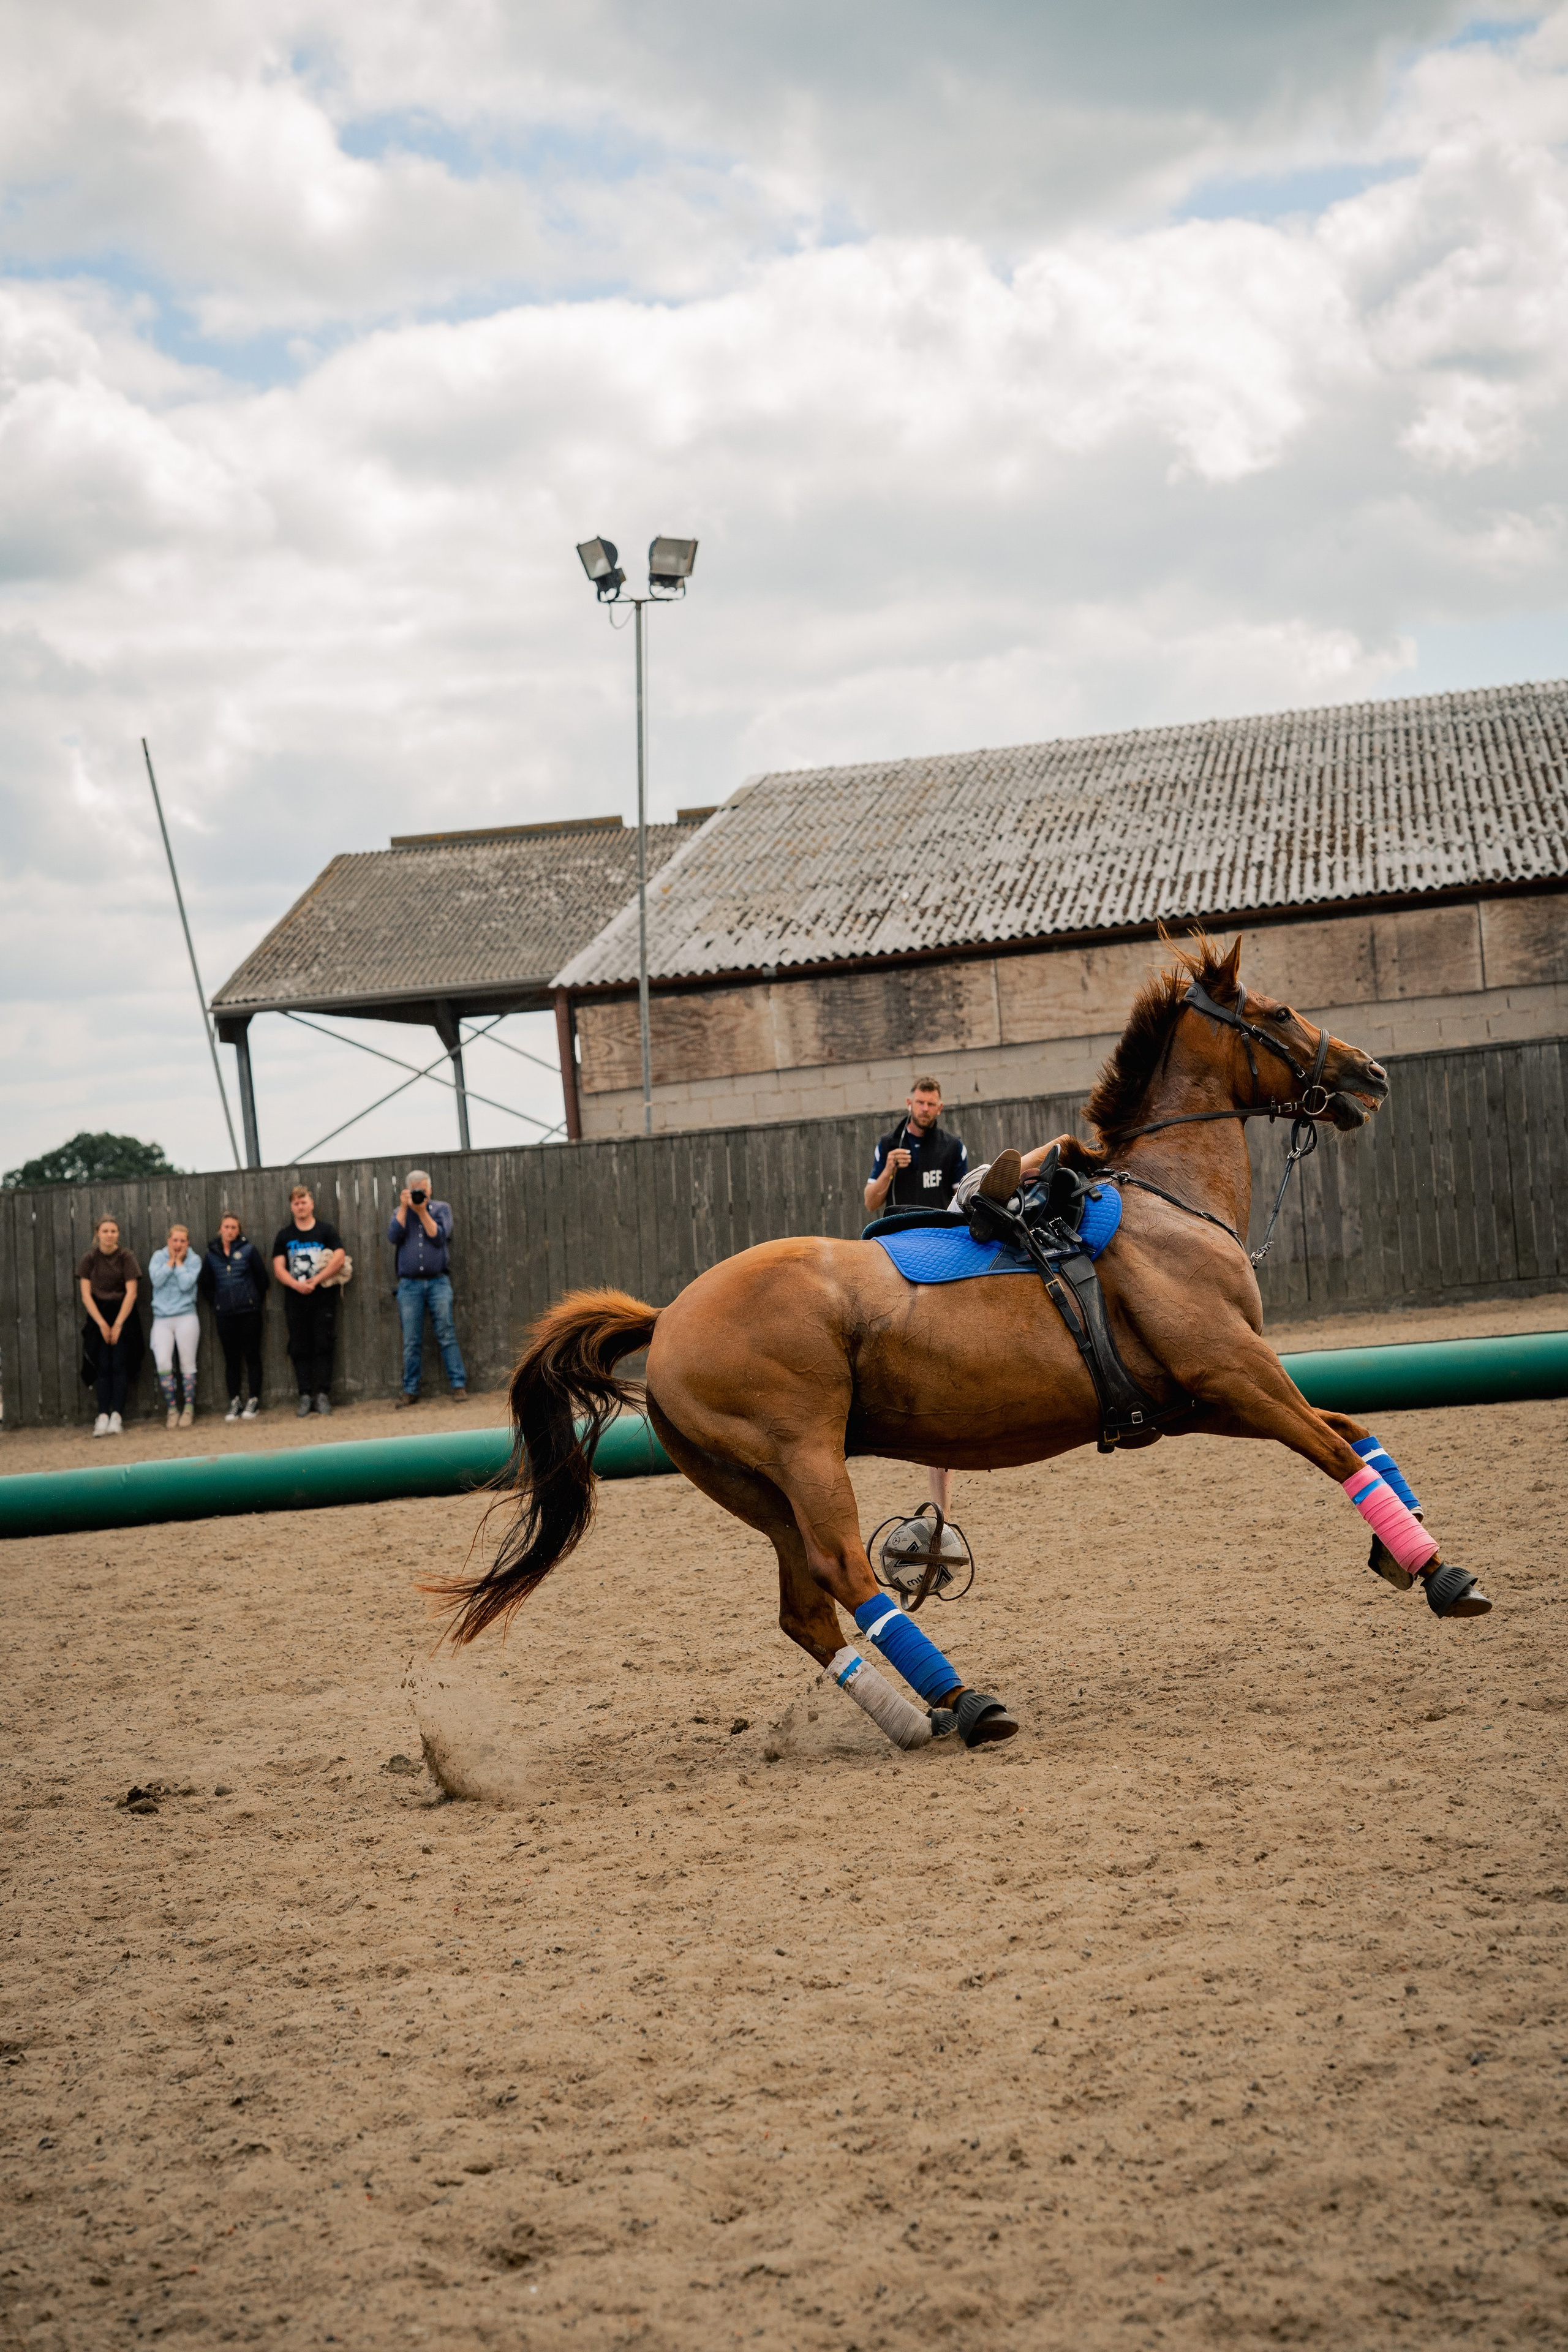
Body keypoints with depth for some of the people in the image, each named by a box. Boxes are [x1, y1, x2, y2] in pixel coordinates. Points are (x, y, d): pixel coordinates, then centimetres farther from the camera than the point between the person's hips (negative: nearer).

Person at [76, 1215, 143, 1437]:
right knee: (103, 1367, -4)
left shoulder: (125, 1257, -4)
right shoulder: (90, 1259, 0)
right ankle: (103, 1417, -9)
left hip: (123, 1315, -1)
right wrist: (102, 1324, -8)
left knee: (119, 1366, -8)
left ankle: (116, 1417, -13)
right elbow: (86, 1295, -2)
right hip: (98, 1317, 1)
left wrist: (118, 1324, -10)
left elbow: (131, 1292, -7)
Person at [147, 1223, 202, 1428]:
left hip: (186, 1317, -1)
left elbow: (186, 1284, -12)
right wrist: (171, 1261, -6)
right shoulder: (159, 1257, 7)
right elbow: (156, 1280, -9)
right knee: (163, 1363, -12)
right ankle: (172, 1409, -2)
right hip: (162, 1319, 1)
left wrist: (179, 1262, -5)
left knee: (187, 1364, 0)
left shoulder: (194, 1260, 3)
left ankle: (189, 1408, 11)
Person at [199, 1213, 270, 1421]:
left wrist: (256, 1300, 2)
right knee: (231, 1359, 4)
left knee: (252, 1357, 1)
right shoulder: (212, 1256, 7)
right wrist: (216, 1304, 7)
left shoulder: (249, 1250, 0)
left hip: (249, 1312, -2)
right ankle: (234, 1402, 8)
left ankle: (253, 1401, 6)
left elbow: (262, 1278, 4)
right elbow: (206, 1287, 15)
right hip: (225, 1315, 2)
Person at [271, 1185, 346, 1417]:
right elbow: (279, 1268, 3)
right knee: (300, 1349, 1)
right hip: (295, 1300, 2)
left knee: (323, 1346, -4)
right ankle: (305, 1395, 4)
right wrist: (296, 1285, -15)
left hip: (323, 1299, -2)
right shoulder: (284, 1236, 10)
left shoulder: (326, 1231, 4)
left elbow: (339, 1258, -8)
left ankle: (323, 1394, -2)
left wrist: (315, 1281, -15)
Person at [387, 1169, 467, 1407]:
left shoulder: (441, 1208, 9)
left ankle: (459, 1385, -2)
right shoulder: (400, 1212, 13)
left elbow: (439, 1237, -6)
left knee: (447, 1336, -4)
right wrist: (404, 1207, -7)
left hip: (438, 1282, -1)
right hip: (410, 1285, 1)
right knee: (411, 1341, 1)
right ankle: (410, 1391, 5)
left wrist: (422, 1211, -9)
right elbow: (394, 1237, -5)